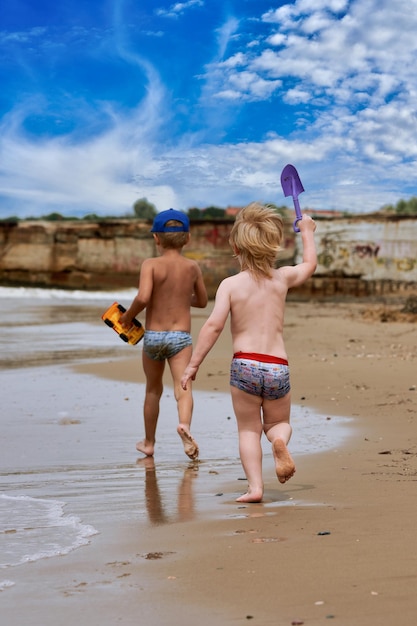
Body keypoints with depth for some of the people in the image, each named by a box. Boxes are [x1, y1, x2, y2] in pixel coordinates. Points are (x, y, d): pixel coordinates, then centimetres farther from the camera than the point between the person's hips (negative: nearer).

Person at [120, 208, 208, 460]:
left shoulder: (151, 264, -7)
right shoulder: (193, 267, 3)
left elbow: (143, 297, -23)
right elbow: (202, 301, 17)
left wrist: (128, 316, -5)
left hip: (153, 336, 0)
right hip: (181, 337, 0)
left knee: (153, 390, 17)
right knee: (183, 386, -11)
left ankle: (149, 442, 30)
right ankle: (184, 424, -42)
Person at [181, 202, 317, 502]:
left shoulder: (230, 284, -2)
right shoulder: (282, 278, 7)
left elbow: (213, 326, -11)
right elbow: (310, 264, 28)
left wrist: (193, 364, -5)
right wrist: (307, 231, 43)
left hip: (244, 365, -2)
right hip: (278, 367, 2)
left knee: (248, 430, 11)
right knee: (279, 423, 22)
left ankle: (255, 486, -1)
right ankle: (279, 440, -12)